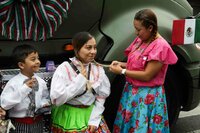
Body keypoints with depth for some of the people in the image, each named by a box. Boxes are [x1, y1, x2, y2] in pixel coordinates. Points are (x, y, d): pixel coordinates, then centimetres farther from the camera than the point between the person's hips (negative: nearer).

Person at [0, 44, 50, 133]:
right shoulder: (13, 83, -15)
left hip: (38, 123, 4)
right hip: (20, 125, -4)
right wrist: (25, 88, -27)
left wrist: (44, 104, -9)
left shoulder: (41, 82, -3)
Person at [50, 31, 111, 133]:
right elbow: (56, 99, -21)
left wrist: (94, 120, -7)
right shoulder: (64, 69, -15)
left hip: (91, 115, 4)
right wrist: (80, 79, -20)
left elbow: (101, 96, 2)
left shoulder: (98, 69, -2)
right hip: (69, 118, -4)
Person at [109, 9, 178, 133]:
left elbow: (147, 75, -20)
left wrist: (122, 71, -16)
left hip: (148, 96, -7)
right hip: (131, 91, 7)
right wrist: (121, 64, -2)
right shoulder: (140, 40, 4)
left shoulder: (160, 46, -19)